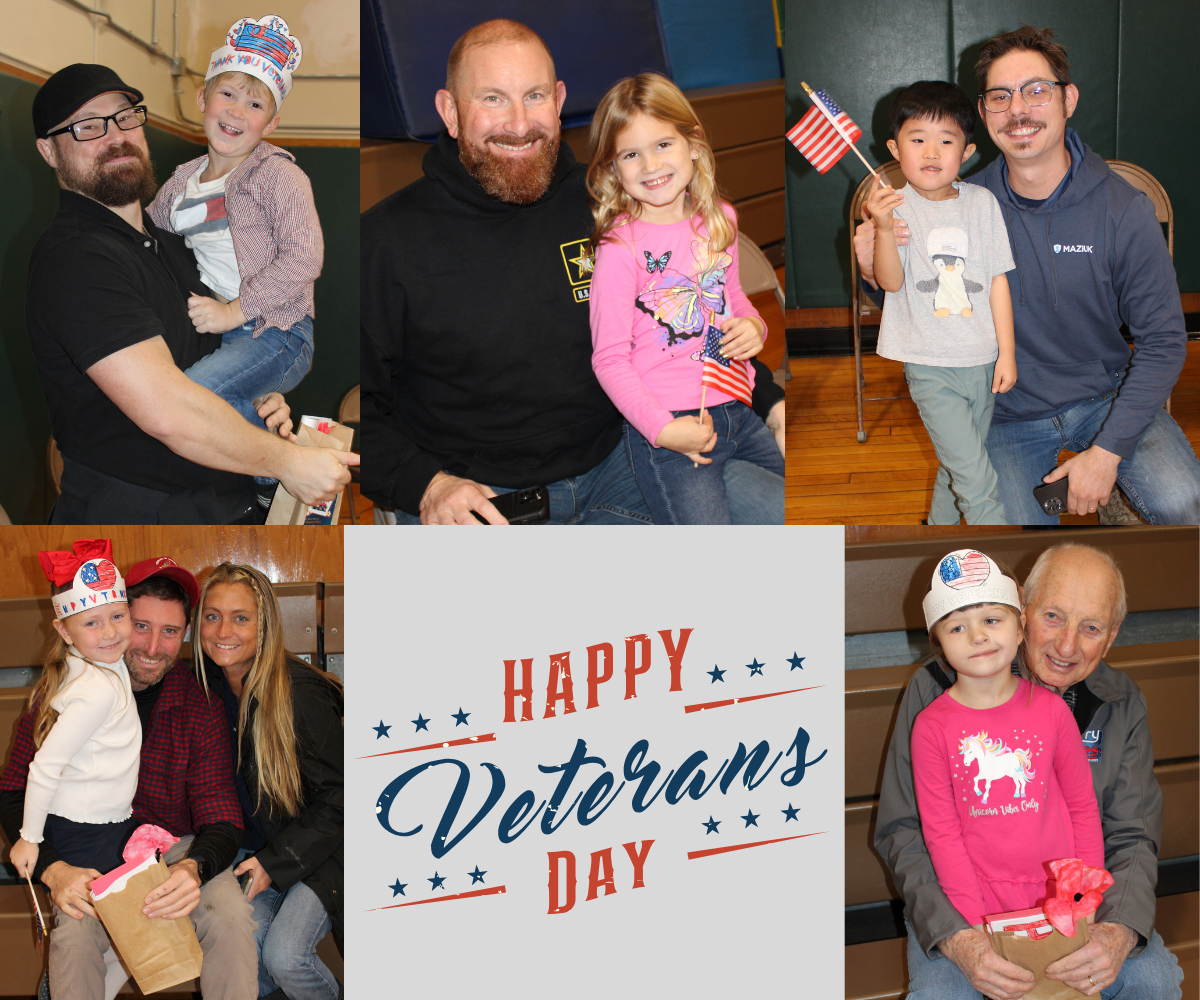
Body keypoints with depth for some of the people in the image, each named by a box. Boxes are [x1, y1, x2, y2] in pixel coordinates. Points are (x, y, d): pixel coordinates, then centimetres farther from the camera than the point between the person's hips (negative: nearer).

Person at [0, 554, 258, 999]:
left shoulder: (200, 707, -6)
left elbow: (221, 820, -10)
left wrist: (194, 867, -36)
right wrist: (53, 869, -23)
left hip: (176, 848, 1)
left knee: (232, 916, -27)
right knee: (73, 932, -31)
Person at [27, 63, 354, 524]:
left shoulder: (168, 244, 12)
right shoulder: (72, 259, -20)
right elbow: (167, 412, -28)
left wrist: (260, 402, 2)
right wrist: (287, 461, -18)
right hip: (132, 520, -9)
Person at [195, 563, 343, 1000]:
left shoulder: (301, 694, -22)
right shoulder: (205, 688, -2)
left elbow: (337, 797, -16)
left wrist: (275, 862, -18)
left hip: (320, 849, -5)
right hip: (256, 842, 5)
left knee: (284, 955, -21)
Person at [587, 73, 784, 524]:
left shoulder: (720, 220, 8)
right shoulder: (621, 247, -11)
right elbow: (609, 358, -13)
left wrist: (754, 325, 2)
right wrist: (662, 429, -22)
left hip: (736, 412, 6)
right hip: (669, 425, -6)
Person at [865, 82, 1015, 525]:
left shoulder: (982, 202, 2)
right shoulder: (895, 205, -7)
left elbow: (998, 279, 5)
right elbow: (891, 281, -17)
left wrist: (1007, 353, 3)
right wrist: (883, 229, -34)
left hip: (981, 361, 4)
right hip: (930, 367, -4)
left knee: (956, 467, 18)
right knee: (977, 479, -8)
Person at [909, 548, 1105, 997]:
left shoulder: (1050, 709, -2)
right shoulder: (932, 726, -8)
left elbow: (1083, 806, 5)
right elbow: (941, 833, -6)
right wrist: (976, 919, -12)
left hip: (1058, 892, 1)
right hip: (982, 898, -1)